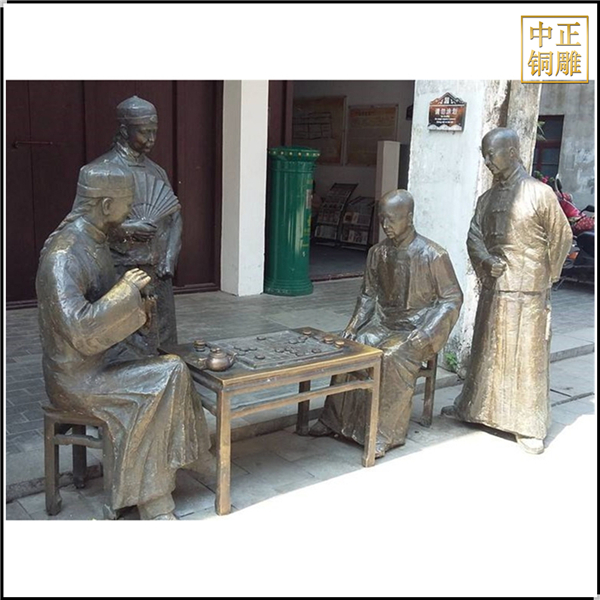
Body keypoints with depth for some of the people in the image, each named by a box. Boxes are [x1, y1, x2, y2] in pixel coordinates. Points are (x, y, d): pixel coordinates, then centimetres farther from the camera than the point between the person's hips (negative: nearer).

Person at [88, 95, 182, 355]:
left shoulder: (156, 170, 13)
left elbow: (175, 216, 14)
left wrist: (169, 260, 2)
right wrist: (126, 229, -23)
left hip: (159, 272, 6)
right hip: (124, 272, -6)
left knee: (166, 343, 9)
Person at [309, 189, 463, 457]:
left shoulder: (433, 255, -13)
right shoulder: (377, 252, 4)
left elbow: (452, 299, -10)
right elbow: (368, 295, 10)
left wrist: (423, 334, -20)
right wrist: (354, 325, -5)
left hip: (419, 326, -5)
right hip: (385, 322, 5)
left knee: (393, 358, -32)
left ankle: (386, 433, -21)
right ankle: (337, 419, -9)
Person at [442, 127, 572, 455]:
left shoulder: (539, 193, -9)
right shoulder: (487, 198, 8)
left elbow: (562, 238, -3)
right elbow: (474, 237, 8)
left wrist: (545, 277, 4)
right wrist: (487, 262, -11)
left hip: (527, 292, -5)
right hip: (493, 289, 5)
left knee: (527, 358, 2)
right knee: (486, 352, 16)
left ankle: (529, 427, 13)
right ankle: (472, 406, 31)